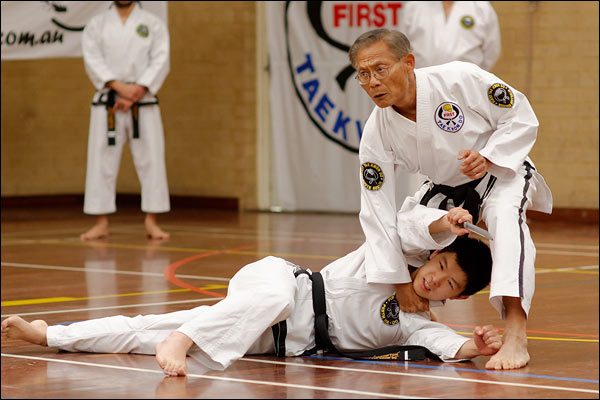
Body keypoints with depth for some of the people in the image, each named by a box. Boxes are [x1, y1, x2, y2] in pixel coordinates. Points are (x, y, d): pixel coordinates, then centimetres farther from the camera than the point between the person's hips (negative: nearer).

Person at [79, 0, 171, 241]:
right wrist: (120, 87, -18)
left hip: (144, 103, 0)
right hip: (107, 103, 0)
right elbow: (92, 59, -6)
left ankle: (151, 223, 4)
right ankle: (102, 224, 7)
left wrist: (137, 91, -16)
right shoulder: (97, 24, 5)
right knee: (102, 161, 0)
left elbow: (160, 61, -5)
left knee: (151, 160, -2)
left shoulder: (153, 24, 4)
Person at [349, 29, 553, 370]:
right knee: (400, 236, -2)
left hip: (501, 167, -5)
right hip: (446, 188, 5)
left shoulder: (460, 79, -32)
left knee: (506, 216, -34)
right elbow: (378, 211, -17)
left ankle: (516, 335, -45)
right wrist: (400, 280, -15)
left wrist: (488, 156, -36)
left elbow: (523, 118, -20)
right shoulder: (376, 134, -21)